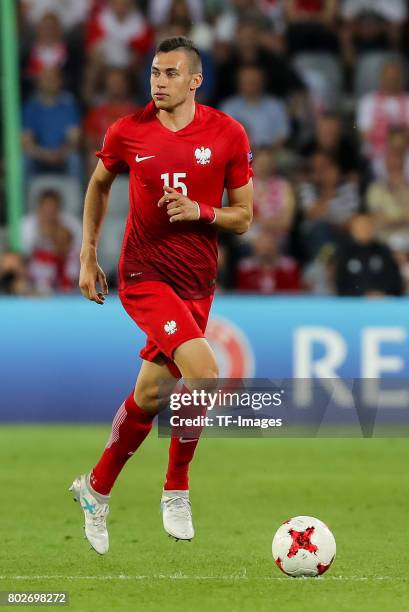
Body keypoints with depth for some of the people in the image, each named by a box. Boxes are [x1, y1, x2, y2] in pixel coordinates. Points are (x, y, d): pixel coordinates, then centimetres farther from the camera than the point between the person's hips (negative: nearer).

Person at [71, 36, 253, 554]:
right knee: (205, 375, -22)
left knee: (150, 394, 9)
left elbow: (243, 217, 3)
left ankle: (96, 489, 31)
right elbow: (99, 184, 16)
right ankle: (176, 492, -6)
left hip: (196, 283, 3)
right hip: (144, 275, -3)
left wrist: (199, 211, -16)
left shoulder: (227, 135, -3)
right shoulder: (127, 133, -4)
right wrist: (88, 256, 14)